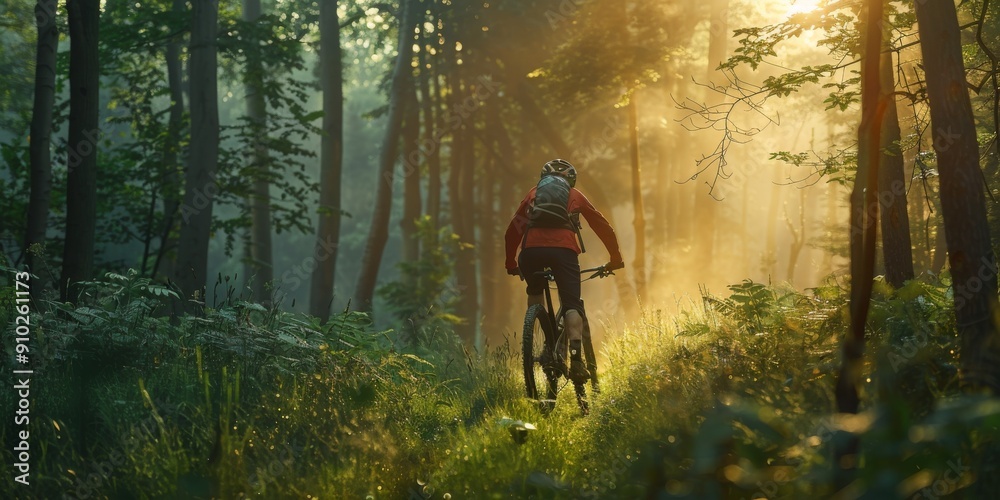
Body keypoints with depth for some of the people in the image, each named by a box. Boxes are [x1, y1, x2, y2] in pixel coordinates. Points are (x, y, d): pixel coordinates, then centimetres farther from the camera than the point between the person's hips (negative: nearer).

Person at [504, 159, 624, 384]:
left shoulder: (533, 193, 31)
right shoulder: (575, 195, 29)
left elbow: (512, 231, 30)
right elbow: (604, 227, 30)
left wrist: (511, 264, 40)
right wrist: (615, 259, 39)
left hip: (531, 249, 2)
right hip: (563, 249, -2)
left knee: (534, 292, 30)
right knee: (572, 304, -1)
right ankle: (576, 358, -23)